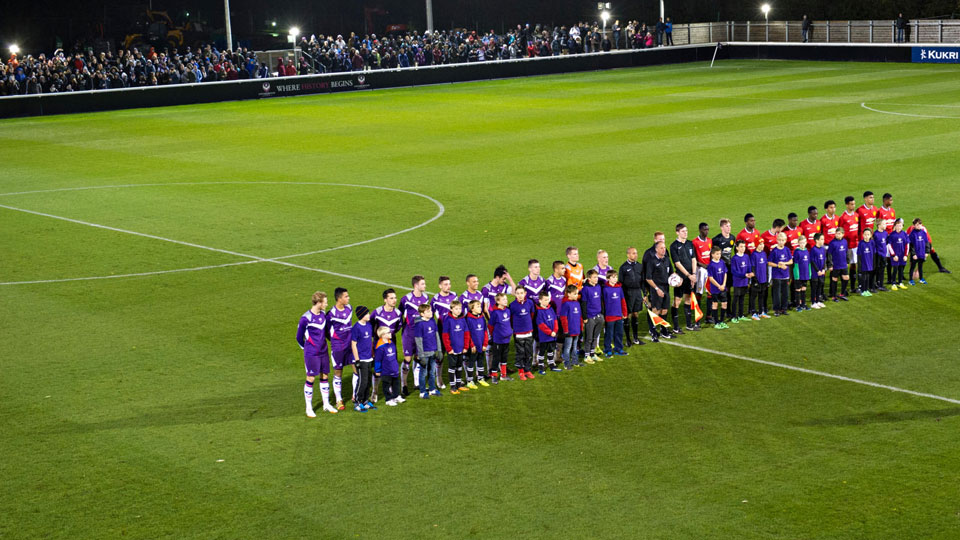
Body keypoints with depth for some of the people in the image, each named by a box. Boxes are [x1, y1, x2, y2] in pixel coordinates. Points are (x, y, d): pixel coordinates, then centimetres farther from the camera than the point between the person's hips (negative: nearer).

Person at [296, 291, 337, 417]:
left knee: (325, 376, 12)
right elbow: (299, 337, -5)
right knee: (311, 379, 1)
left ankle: (326, 404, 25)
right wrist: (306, 348, 8)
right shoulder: (306, 318, -18)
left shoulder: (323, 315, 3)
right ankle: (309, 408, 11)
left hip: (323, 352, 7)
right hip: (311, 354, -6)